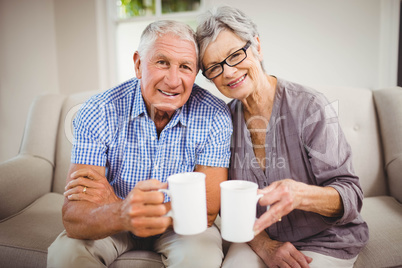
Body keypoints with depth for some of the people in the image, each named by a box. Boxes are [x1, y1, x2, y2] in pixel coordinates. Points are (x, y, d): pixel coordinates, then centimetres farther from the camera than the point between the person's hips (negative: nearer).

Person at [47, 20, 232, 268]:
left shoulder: (214, 116, -21)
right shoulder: (97, 114, -21)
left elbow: (208, 210, -24)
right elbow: (73, 219, -27)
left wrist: (112, 201, -31)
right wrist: (121, 214, -52)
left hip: (181, 224, -1)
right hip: (115, 227, 2)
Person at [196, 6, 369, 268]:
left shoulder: (310, 108, -17)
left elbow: (351, 194, -16)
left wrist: (301, 194, -36)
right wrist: (262, 244, -16)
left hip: (325, 242, -1)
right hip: (258, 238, 2)